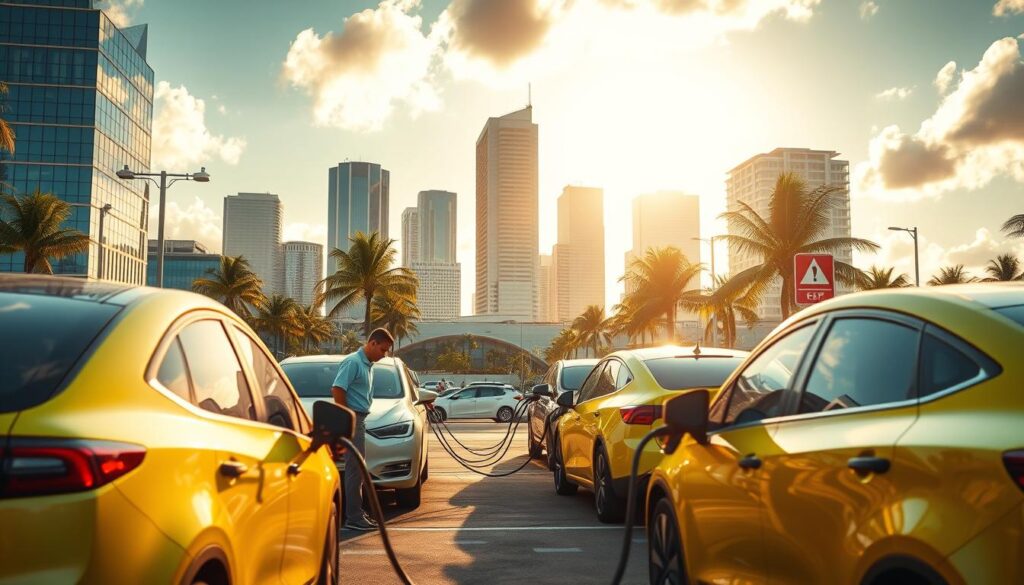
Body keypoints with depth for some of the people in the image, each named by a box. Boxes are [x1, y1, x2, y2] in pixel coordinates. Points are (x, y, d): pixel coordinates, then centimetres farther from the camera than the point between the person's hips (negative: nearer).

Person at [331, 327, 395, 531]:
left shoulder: (366, 364, 16)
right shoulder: (353, 362, -13)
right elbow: (337, 390, -20)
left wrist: (354, 419, 17)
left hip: (359, 420, 10)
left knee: (358, 468, 13)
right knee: (355, 468, -8)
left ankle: (356, 512, 21)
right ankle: (354, 517, -4)